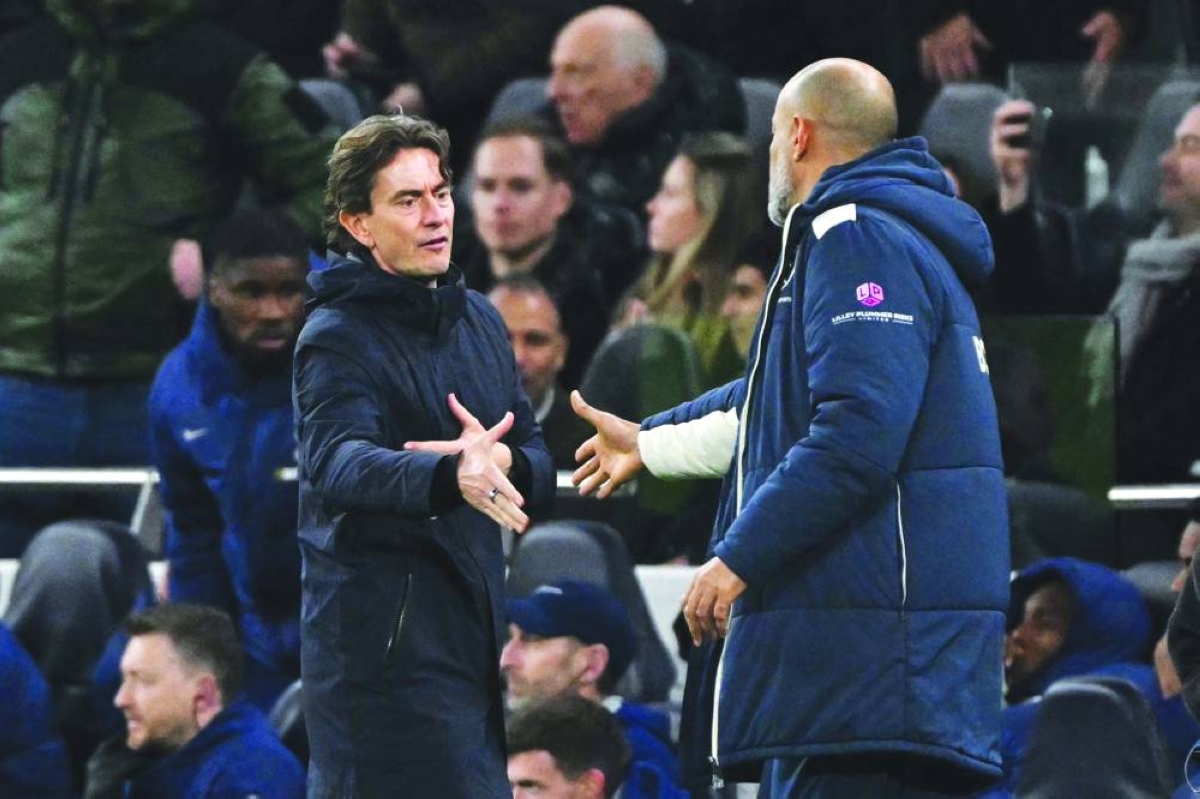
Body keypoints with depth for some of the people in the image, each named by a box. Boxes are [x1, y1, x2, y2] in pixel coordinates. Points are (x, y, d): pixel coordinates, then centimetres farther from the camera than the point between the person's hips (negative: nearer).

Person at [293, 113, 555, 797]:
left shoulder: (480, 321, 14)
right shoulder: (338, 337, -9)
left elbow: (540, 464, 13)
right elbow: (339, 465, -28)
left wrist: (504, 463, -12)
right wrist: (453, 477, -48)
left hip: (470, 632, 7)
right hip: (382, 636, -7)